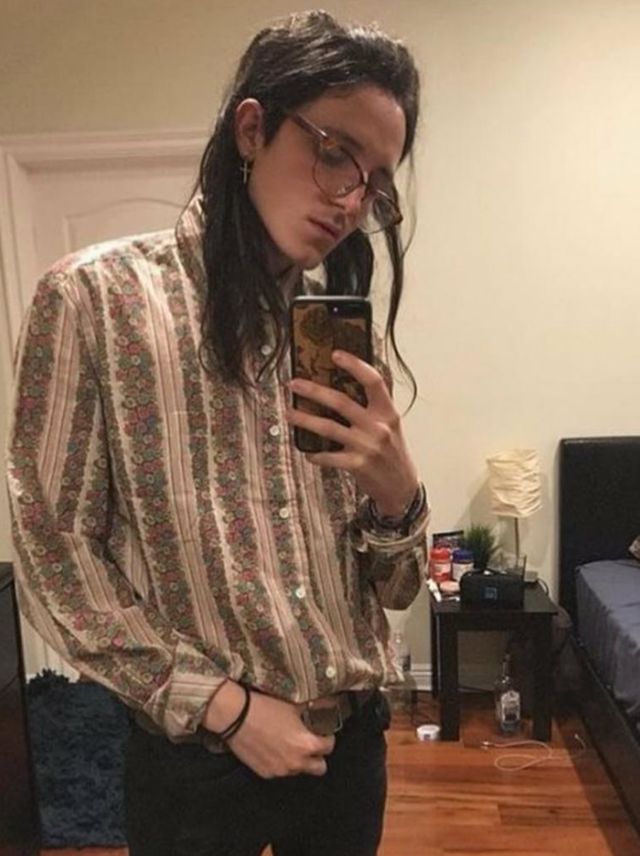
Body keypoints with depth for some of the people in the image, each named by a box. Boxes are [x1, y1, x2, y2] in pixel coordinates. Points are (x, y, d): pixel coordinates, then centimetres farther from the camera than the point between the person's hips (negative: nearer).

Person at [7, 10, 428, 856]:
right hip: (195, 756, -4)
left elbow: (394, 590, 2)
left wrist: (397, 489, -18)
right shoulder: (99, 296, -12)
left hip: (351, 740, 5)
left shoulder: (344, 327, 1)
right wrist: (221, 703, -13)